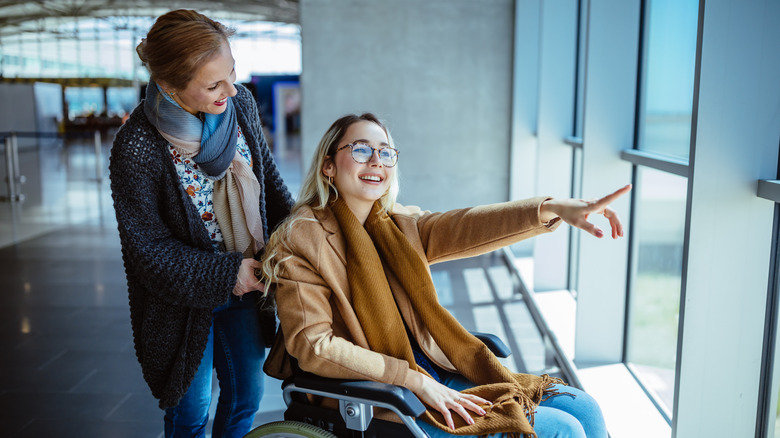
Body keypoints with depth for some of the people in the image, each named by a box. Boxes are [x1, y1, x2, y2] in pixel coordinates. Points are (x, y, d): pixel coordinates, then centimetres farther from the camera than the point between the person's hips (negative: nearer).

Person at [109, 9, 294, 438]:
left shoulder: (240, 103, -11)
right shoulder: (136, 147, -26)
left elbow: (268, 175, 5)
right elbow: (148, 247, -18)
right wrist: (226, 274, -20)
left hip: (245, 284, 5)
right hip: (184, 298, -4)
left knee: (246, 395, 21)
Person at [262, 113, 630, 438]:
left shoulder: (397, 227, 9)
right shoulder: (302, 239, -9)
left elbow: (463, 227, -8)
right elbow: (313, 345, -17)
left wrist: (552, 209, -24)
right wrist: (415, 380, -19)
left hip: (432, 373, 7)